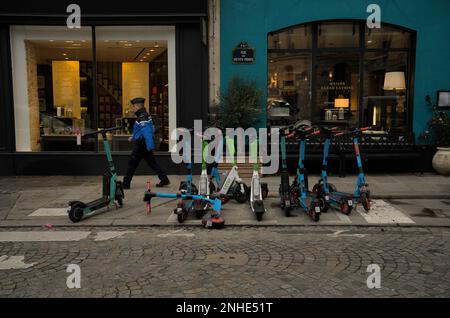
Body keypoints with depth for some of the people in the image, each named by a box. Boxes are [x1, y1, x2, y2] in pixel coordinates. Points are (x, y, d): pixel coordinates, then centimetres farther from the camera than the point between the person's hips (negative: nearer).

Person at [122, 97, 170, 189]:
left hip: (141, 145, -10)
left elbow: (147, 132, -27)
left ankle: (126, 184, 8)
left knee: (132, 163, 0)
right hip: (145, 144, 10)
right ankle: (164, 179, 9)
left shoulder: (142, 118, -19)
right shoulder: (145, 115, 13)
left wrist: (149, 146, -30)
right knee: (152, 162, 11)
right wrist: (133, 137, 30)